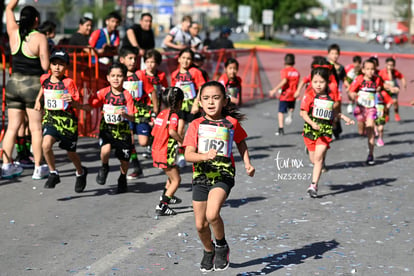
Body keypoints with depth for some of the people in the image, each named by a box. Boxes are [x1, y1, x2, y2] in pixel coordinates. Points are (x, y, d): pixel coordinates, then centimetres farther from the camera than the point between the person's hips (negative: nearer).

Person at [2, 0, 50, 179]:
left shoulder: (14, 33, 2)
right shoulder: (40, 38, -11)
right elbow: (45, 66, -12)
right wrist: (47, 53, 5)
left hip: (14, 83, 5)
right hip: (33, 85, -4)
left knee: (12, 126, 10)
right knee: (36, 128, 2)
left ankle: (7, 165, 11)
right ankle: (38, 168, 6)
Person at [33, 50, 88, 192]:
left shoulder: (68, 83, -14)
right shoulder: (45, 79, -2)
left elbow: (79, 106, -14)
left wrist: (72, 101, -34)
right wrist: (38, 100, 18)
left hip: (67, 120, -3)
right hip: (50, 118, 3)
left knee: (71, 153, 11)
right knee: (46, 144, -23)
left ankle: (80, 172, 42)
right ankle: (53, 174, -3)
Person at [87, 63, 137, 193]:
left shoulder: (127, 95, -11)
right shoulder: (104, 92, -6)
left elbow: (132, 117, -14)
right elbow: (90, 105, -7)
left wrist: (125, 115, -36)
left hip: (123, 130, 0)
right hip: (107, 128, 0)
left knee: (124, 159, 5)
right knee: (105, 150, -28)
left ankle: (123, 179, 39)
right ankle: (104, 168, 8)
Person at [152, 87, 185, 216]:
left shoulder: (161, 114, 9)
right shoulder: (173, 115, -16)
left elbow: (154, 133, 15)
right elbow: (172, 131, -33)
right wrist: (182, 140, -17)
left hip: (157, 151, 9)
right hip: (166, 154, -9)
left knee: (173, 173, 30)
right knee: (176, 180, -1)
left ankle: (166, 196, 44)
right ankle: (162, 206, -7)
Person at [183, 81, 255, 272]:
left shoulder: (231, 123, 1)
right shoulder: (196, 125, -1)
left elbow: (240, 142, 21)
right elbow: (188, 154, -9)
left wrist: (247, 163, 10)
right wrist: (205, 156, -28)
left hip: (224, 175, -2)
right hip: (201, 177, 2)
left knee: (212, 214, -26)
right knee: (200, 224, 8)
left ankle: (222, 246, 3)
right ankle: (208, 251, 39)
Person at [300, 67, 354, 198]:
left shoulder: (331, 96, 6)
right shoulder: (309, 96, -5)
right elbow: (303, 113, -10)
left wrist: (344, 117, 16)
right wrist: (312, 123, -23)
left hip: (326, 130, 0)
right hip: (310, 130, 0)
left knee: (319, 157, -13)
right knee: (313, 159, 7)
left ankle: (314, 185, -12)